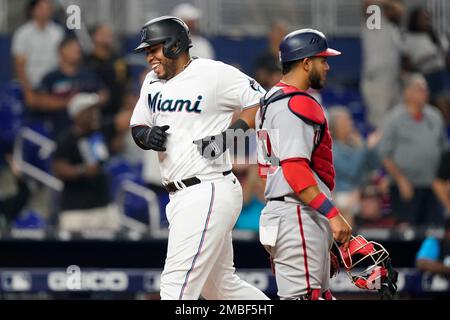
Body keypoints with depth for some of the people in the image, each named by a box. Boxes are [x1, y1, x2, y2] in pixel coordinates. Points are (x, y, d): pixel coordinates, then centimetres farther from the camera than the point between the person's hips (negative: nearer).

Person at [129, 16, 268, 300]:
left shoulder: (215, 74, -10)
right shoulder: (154, 82, 14)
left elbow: (264, 102, -7)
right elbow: (137, 127, 21)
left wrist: (232, 132, -20)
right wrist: (146, 136, -2)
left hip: (209, 191, -9)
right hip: (181, 198, 9)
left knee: (177, 284, -14)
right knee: (221, 285, 15)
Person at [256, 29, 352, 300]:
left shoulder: (270, 101, 20)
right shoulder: (299, 104, -13)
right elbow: (295, 170, -23)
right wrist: (332, 213, -25)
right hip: (300, 216, -11)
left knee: (320, 294, 12)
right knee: (304, 295, -14)